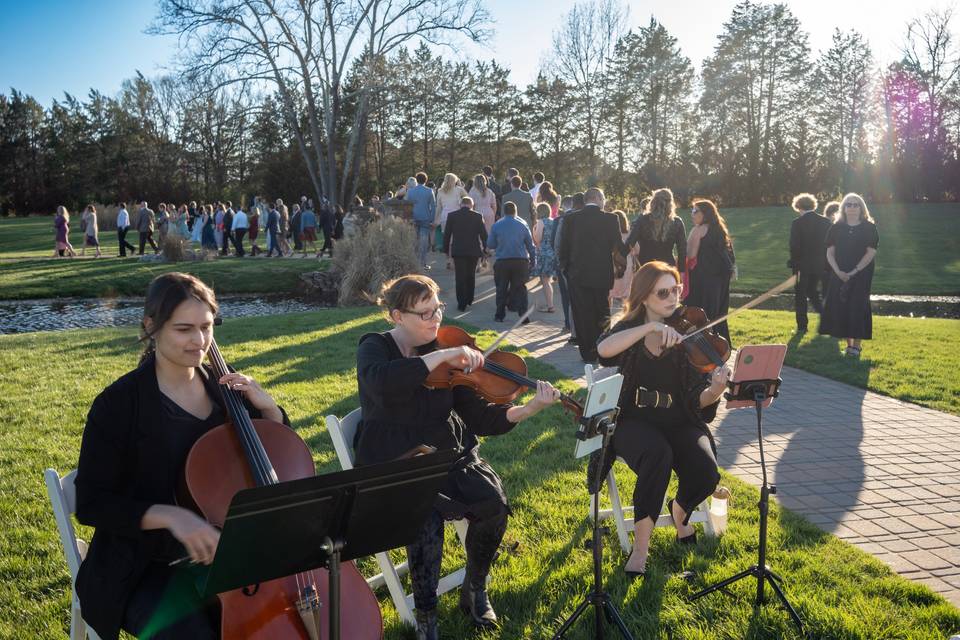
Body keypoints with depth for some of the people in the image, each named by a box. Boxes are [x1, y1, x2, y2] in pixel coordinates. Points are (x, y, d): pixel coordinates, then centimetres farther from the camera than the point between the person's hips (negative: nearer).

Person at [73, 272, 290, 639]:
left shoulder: (224, 389, 3)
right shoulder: (119, 403, -11)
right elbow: (92, 505, -12)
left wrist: (267, 407, -9)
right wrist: (170, 515, -28)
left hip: (227, 549, 4)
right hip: (148, 567, -4)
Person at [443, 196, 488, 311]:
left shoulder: (452, 216, -2)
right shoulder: (478, 216, -2)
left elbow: (446, 235, 2)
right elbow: (484, 234, -1)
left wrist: (446, 250, 11)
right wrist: (485, 249, 10)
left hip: (458, 251, -1)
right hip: (474, 251, 1)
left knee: (460, 277, 2)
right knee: (471, 275, 19)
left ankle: (462, 304, -2)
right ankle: (469, 299, 29)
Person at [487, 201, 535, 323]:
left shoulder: (496, 225, 0)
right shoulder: (522, 225, 2)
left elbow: (490, 245, 6)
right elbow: (530, 244, 5)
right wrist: (532, 259, 13)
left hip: (502, 262, 0)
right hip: (521, 261, 0)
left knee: (502, 289, 11)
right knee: (520, 288, 5)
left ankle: (500, 314, 15)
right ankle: (523, 315, 0)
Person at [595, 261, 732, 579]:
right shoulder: (627, 330, 1)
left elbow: (698, 400, -5)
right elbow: (603, 349, -26)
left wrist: (716, 389, -27)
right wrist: (651, 327, -31)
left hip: (679, 422, 2)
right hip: (634, 421, -2)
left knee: (706, 474, -25)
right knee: (658, 455, -35)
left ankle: (680, 510, 12)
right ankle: (640, 546, -20)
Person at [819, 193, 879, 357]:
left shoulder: (869, 228, -1)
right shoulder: (836, 228, 7)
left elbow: (871, 252, -7)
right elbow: (830, 253, 4)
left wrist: (853, 272, -14)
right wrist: (838, 271, -12)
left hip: (861, 274, -3)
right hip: (839, 274, 3)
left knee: (858, 306, -5)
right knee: (840, 306, 0)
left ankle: (857, 344, 2)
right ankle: (849, 343, 11)